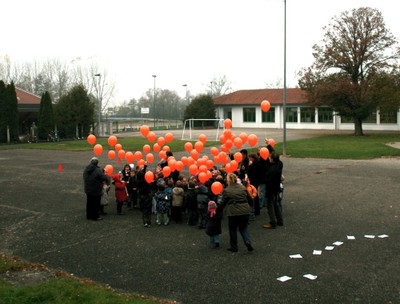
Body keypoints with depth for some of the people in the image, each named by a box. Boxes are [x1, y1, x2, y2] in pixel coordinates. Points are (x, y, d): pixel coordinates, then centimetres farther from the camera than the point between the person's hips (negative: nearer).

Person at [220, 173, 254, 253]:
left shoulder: (226, 190, -5)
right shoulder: (242, 187, 6)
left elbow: (223, 203, -2)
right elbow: (249, 199, 11)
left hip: (233, 212, -3)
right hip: (245, 210, 4)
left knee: (233, 230, 12)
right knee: (243, 228, 19)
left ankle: (234, 247, 18)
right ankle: (248, 242, -1)